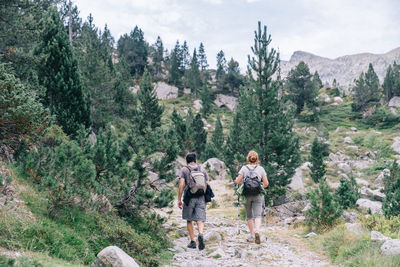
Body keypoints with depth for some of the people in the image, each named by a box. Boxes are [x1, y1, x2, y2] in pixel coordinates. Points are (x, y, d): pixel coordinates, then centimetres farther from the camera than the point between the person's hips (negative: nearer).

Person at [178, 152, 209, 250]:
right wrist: (206, 198, 19)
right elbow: (207, 185, 9)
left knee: (189, 220, 12)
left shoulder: (184, 170, 3)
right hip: (201, 198, 2)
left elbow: (181, 185, -7)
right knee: (200, 220, 0)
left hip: (189, 198, -2)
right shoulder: (202, 170, 13)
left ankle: (192, 241, 12)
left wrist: (179, 200, -4)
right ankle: (200, 234, -27)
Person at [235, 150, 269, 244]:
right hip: (258, 195, 0)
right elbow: (266, 184, 0)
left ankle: (252, 235, 16)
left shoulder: (244, 168, -2)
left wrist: (237, 180, 14)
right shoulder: (261, 169, 1)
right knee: (257, 215, -4)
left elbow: (237, 181, -8)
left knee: (249, 215, 13)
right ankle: (257, 231, -29)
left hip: (247, 195, 0)